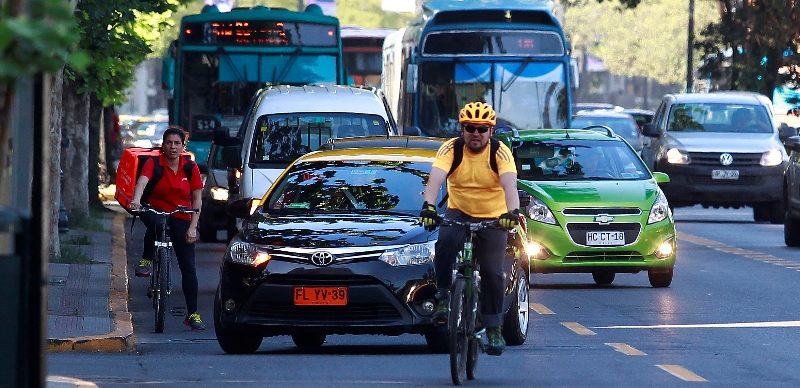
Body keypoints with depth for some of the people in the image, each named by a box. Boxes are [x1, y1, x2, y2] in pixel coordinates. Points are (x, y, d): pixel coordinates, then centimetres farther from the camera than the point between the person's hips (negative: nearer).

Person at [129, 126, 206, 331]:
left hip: (181, 219, 2)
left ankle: (192, 314, 4)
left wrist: (192, 227, -6)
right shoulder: (153, 164, -6)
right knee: (156, 224, -42)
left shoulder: (190, 169, 1)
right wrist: (136, 200, -46)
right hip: (156, 211, -2)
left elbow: (197, 200, 4)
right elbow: (142, 182, -25)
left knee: (188, 267, -2)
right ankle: (146, 260, -18)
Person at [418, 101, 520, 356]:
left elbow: (509, 185, -30)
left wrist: (512, 211, -50)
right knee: (445, 242, -32)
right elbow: (435, 179, -27)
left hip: (493, 218, 0)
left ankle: (494, 329, 8)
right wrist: (428, 206, -46)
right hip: (459, 213, 0)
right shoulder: (451, 149, -12)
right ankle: (443, 297, -19)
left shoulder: (500, 153, -14)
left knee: (492, 273, -7)